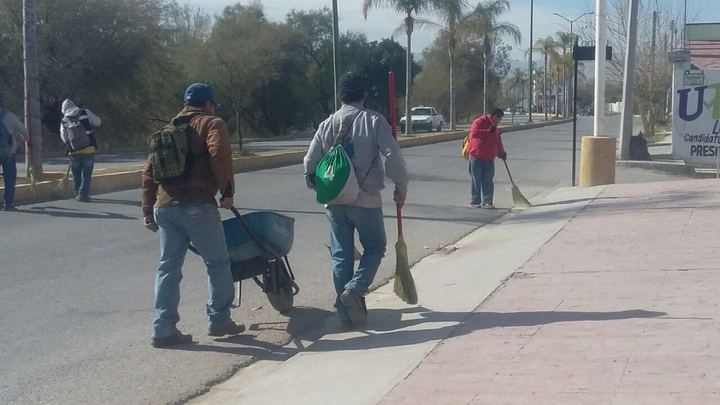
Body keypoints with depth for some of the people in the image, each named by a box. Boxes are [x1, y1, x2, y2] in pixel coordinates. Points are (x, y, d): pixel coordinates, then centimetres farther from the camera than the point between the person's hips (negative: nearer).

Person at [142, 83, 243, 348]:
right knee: (218, 262, 8)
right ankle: (219, 320, 12)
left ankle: (163, 328, 7)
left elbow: (149, 170, 20)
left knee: (168, 267, 9)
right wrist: (227, 191, -8)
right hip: (197, 205, -6)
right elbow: (219, 154, -15)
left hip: (164, 206, 6)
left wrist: (148, 210, 20)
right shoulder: (211, 123, 6)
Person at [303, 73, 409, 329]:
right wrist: (401, 186, -2)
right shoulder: (373, 120, -5)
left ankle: (347, 312, 10)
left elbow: (310, 163, 3)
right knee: (375, 248, 13)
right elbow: (392, 155, -14)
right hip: (366, 200, -3)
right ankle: (354, 289, -8)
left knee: (341, 255, 9)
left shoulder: (327, 125, 5)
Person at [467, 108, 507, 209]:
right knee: (476, 180, 0)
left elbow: (498, 142, 27)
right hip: (476, 156, -7)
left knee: (488, 181, 1)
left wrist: (502, 153, 25)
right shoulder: (479, 122, -9)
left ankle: (486, 202, 3)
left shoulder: (494, 127, 17)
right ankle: (475, 201, 8)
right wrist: (489, 131, -25)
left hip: (489, 158, 7)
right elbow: (474, 133, -26)